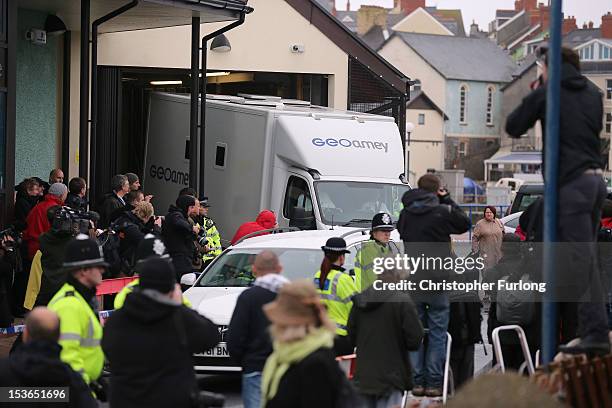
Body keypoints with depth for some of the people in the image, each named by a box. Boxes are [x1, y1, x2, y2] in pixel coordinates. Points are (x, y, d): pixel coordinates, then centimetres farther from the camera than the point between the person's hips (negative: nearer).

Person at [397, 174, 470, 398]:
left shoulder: (406, 214, 2)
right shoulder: (443, 212, -9)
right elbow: (464, 224, 8)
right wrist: (447, 199, 11)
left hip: (412, 281, 3)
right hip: (438, 280, -3)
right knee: (437, 332, 3)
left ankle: (416, 381, 8)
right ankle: (434, 382, 1)